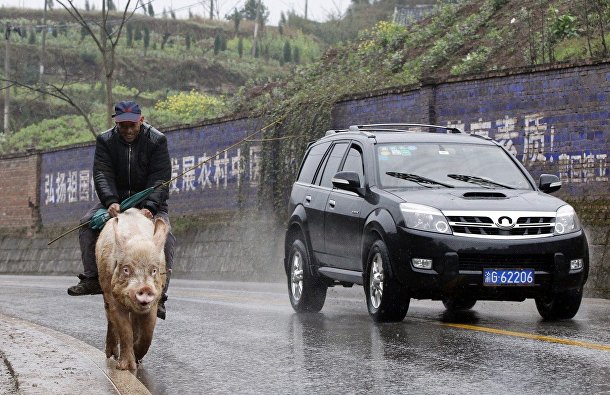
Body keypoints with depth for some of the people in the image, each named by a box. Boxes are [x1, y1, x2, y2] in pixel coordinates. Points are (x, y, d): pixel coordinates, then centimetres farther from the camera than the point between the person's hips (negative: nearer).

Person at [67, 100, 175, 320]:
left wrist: (149, 207, -35)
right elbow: (102, 174, -17)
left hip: (151, 202, -3)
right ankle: (91, 279, -16)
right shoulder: (105, 141, -5)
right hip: (116, 200, 3)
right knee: (89, 221, -19)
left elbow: (160, 178, -19)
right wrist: (110, 201, -36)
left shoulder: (157, 141, -11)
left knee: (164, 235, -26)